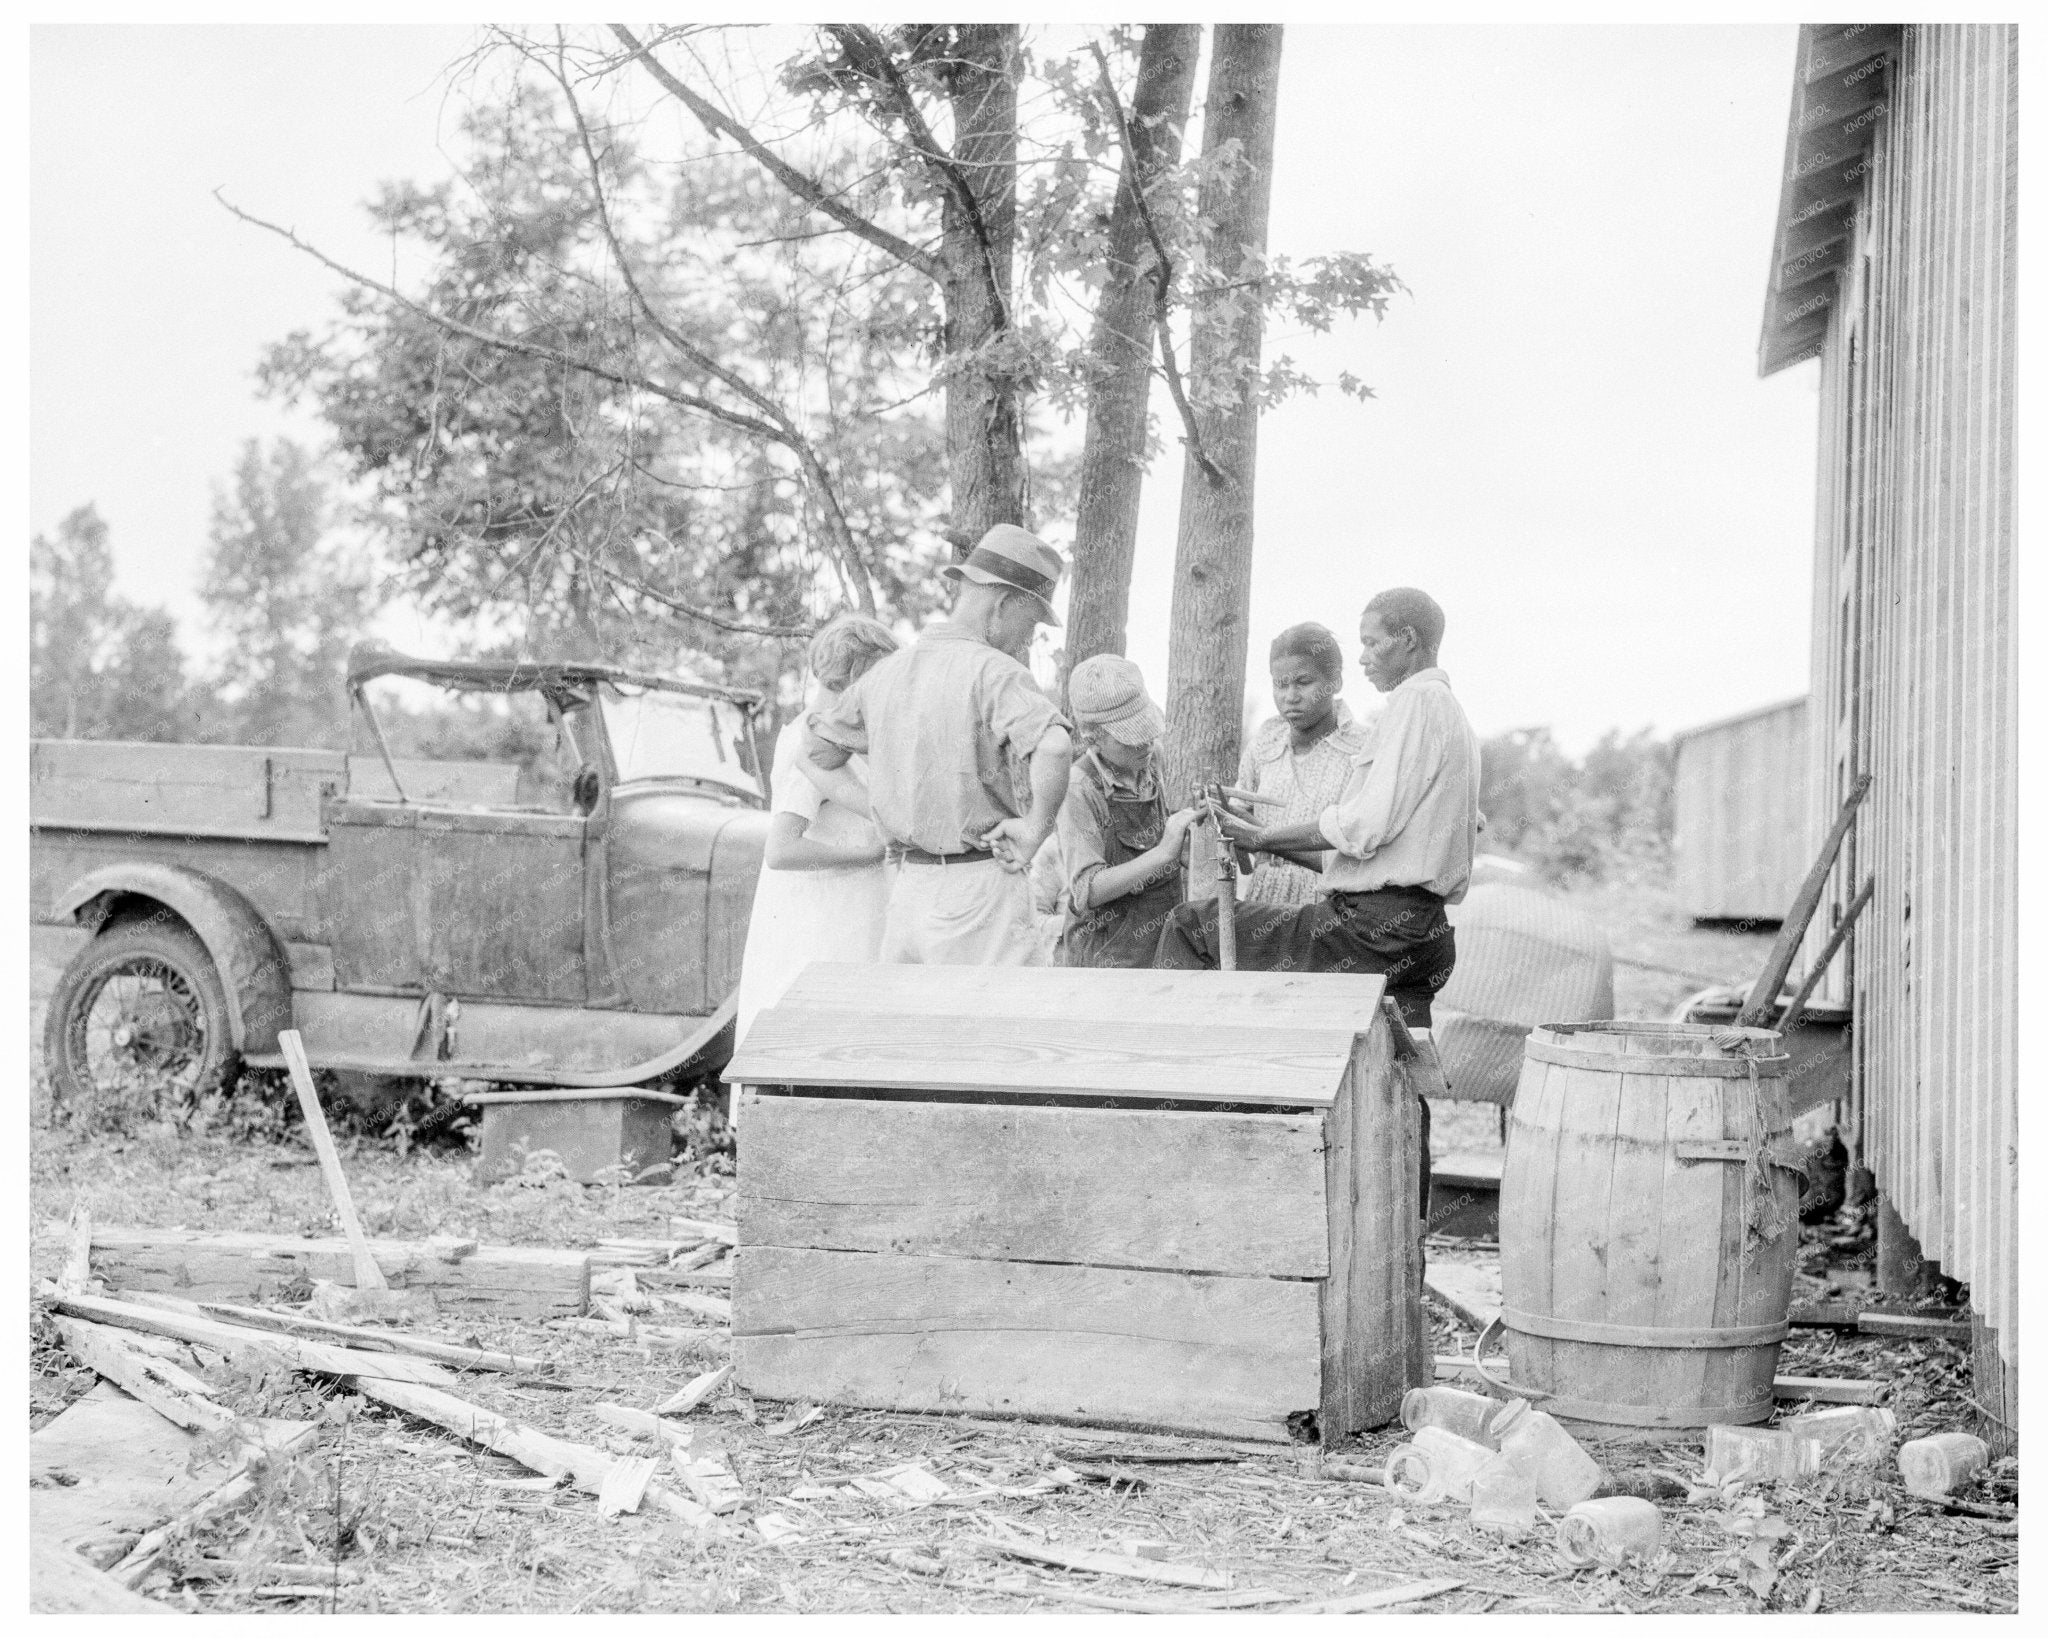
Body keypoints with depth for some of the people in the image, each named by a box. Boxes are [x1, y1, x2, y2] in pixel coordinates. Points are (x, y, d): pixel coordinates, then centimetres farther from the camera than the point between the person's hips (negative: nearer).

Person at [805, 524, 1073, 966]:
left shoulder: (889, 670, 9)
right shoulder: (994, 671, -13)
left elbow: (817, 739, 24)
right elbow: (1054, 747, -30)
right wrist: (1035, 827, -16)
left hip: (909, 890, 7)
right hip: (981, 892, -7)